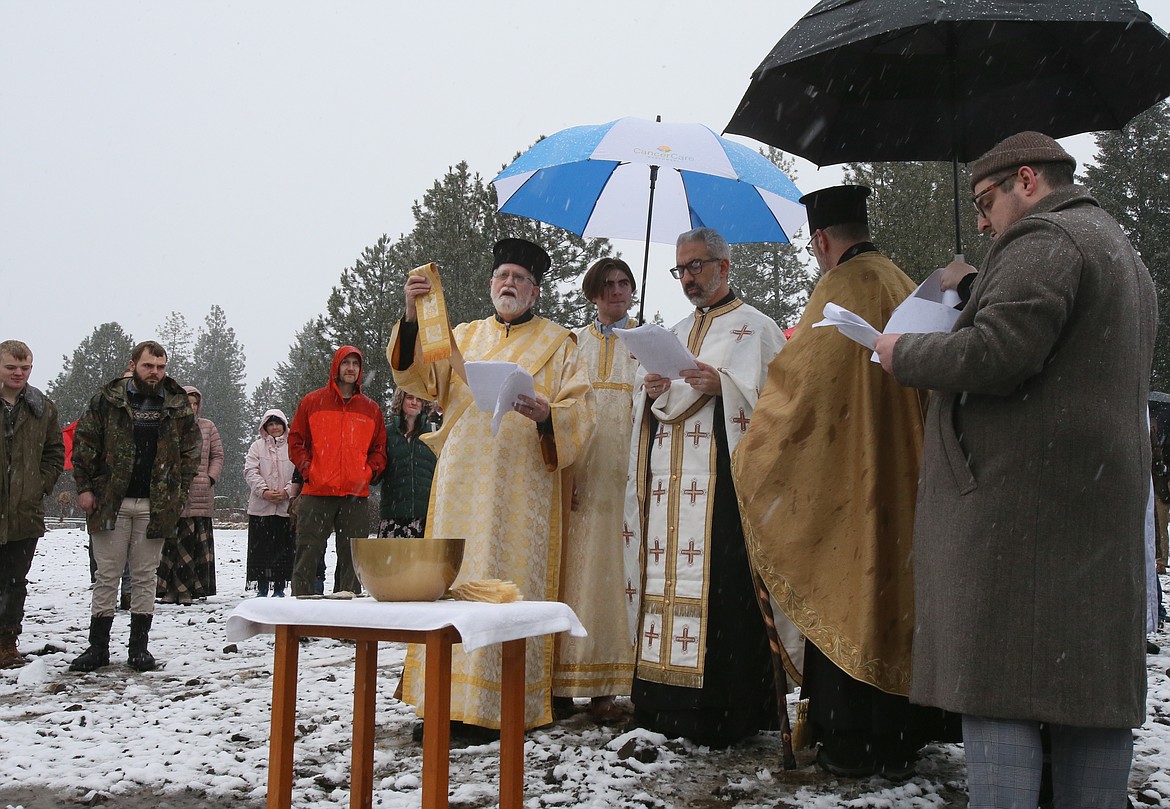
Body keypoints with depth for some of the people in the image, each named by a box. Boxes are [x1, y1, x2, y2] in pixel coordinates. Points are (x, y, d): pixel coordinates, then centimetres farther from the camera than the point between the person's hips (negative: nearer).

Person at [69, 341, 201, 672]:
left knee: (145, 577, 7)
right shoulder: (107, 400, 1)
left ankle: (139, 646, 15)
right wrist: (85, 487, -2)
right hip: (110, 502, -1)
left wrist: (178, 492, 1)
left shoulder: (179, 406, 5)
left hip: (156, 505, 1)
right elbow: (83, 443, 3)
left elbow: (191, 451, 9)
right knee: (106, 576, 4)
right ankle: (98, 646, 12)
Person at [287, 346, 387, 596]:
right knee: (308, 555, -3)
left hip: (356, 496, 2)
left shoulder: (371, 409, 13)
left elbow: (379, 449, 15)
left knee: (352, 558, 4)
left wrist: (368, 473, -2)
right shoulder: (312, 402, 7)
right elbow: (295, 442, 7)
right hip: (316, 493, -2)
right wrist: (307, 470, -7)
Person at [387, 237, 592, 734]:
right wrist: (413, 319, -11)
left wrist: (547, 415, -22)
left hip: (521, 487, -3)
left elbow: (578, 413, 1)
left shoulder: (557, 344, 10)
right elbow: (422, 379, 3)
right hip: (461, 485, 3)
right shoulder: (464, 336, 19)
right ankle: (450, 701, 4)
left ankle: (501, 706, -3)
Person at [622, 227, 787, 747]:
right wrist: (654, 392, 1)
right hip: (671, 486, 6)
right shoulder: (676, 334, 24)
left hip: (722, 481, -6)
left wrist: (722, 384, -18)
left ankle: (727, 713, -6)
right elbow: (651, 412, 23)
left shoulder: (756, 327, 5)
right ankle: (671, 708, 6)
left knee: (721, 587, -11)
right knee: (670, 582, 1)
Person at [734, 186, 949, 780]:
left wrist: (753, 455, 0)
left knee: (843, 602, 0)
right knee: (894, 592, 11)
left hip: (844, 482, -7)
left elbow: (799, 381, -13)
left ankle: (846, 745, 6)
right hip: (904, 481, 7)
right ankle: (898, 743, 18)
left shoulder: (840, 289, -12)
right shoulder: (904, 290, 11)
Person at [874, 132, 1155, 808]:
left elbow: (998, 352, -20)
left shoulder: (1044, 240, -8)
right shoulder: (1126, 256, 24)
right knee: (1093, 678, 9)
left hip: (1016, 496, -10)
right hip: (1106, 503, 10)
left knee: (997, 677, -8)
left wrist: (904, 353, -4)